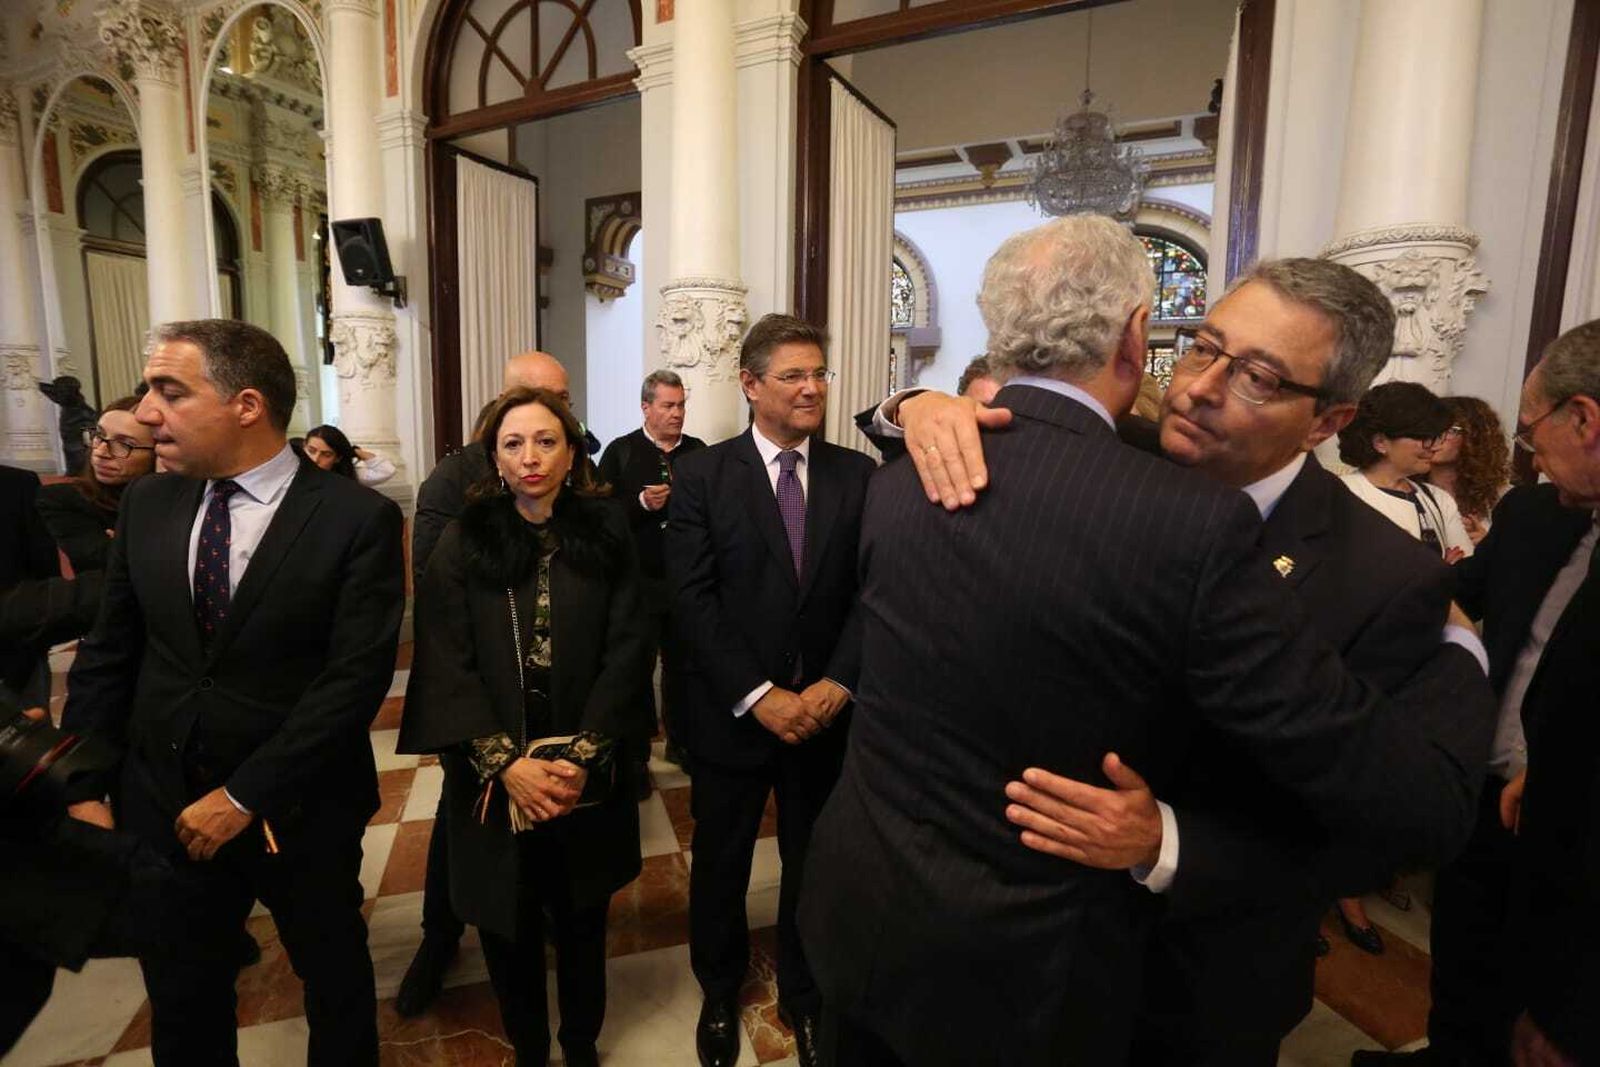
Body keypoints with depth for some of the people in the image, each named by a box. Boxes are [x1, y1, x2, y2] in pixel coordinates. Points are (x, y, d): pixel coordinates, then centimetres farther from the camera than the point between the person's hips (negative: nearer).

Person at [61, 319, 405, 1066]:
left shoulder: (360, 518, -17)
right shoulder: (146, 504, 0)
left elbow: (356, 678, -19)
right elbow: (106, 654, 6)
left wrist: (245, 795, -16)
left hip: (297, 808, -4)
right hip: (161, 804, 4)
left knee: (335, 980, 19)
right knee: (180, 1003, 23)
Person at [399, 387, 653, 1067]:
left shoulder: (606, 535, -2)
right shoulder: (463, 544, -2)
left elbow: (628, 649, -6)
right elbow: (446, 664, -7)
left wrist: (583, 756, -15)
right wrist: (504, 762, -16)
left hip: (587, 777, 0)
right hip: (493, 779, 0)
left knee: (581, 923, 16)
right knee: (508, 928, 15)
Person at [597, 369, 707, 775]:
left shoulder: (698, 451, 7)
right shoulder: (620, 451, -1)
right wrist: (641, 503, -21)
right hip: (638, 581, -2)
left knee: (682, 664, 14)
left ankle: (681, 741, 32)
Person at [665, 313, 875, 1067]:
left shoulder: (858, 475, -1)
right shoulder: (702, 475, -6)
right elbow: (691, 601, -12)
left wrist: (838, 683, -15)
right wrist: (758, 695, -17)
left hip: (827, 712, 2)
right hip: (734, 714, -1)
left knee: (813, 865, 19)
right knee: (720, 864, 19)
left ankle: (803, 997, 46)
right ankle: (720, 994, 47)